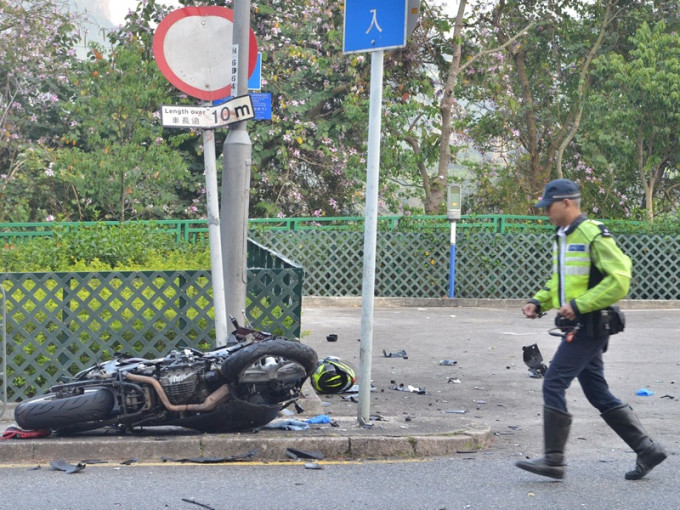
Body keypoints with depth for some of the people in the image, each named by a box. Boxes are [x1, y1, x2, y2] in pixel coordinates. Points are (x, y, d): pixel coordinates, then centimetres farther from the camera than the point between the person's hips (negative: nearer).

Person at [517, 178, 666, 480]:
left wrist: (579, 305, -23)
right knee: (598, 394, 11)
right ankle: (647, 450, 16)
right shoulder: (562, 238, 16)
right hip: (578, 327, 10)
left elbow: (619, 279, -21)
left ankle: (553, 460, -4)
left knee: (554, 384, -9)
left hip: (589, 326, -10)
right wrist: (538, 302, 10)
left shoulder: (593, 235, -14)